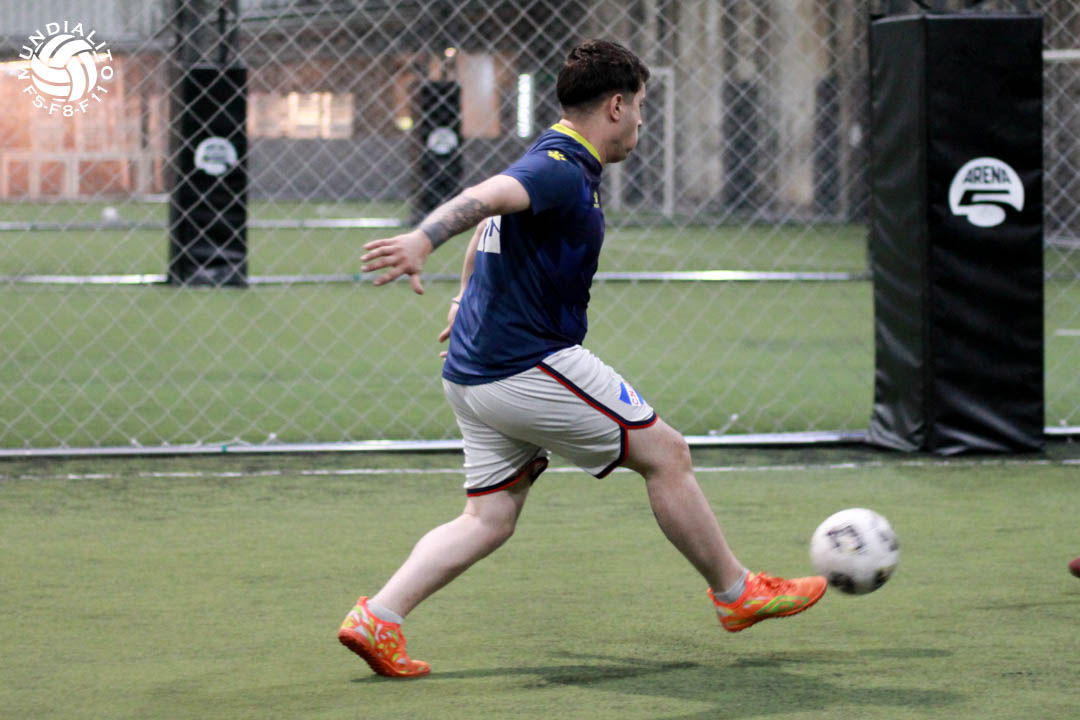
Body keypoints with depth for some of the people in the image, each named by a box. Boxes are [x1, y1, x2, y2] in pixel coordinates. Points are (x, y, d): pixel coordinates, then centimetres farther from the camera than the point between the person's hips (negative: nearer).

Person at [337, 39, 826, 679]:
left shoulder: (556, 164, 17)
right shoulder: (562, 172, -16)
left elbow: (489, 221, 35)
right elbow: (484, 199, -36)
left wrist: (470, 295, 50)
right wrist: (422, 240, -54)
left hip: (475, 372, 10)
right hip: (531, 367, -10)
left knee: (489, 520, 8)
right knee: (666, 453, 2)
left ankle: (377, 619, -5)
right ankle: (736, 592, 14)